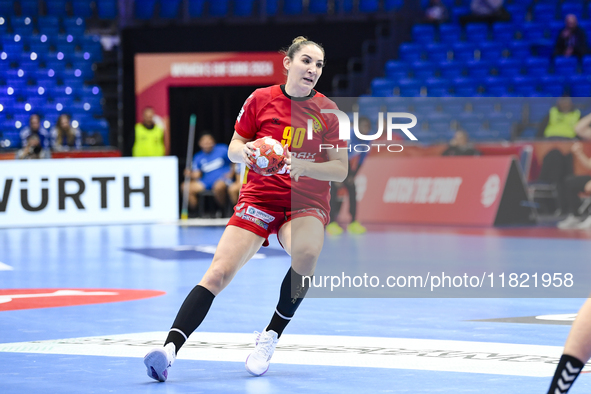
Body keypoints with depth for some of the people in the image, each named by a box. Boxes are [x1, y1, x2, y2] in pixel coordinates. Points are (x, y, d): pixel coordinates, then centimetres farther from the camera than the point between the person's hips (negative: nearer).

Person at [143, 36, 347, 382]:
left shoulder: (327, 111, -2)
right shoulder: (260, 100, 0)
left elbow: (340, 170, -4)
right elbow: (233, 150, 7)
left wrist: (301, 166, -21)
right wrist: (246, 151, -17)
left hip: (307, 203, -1)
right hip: (259, 197, 1)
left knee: (306, 254, -34)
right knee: (219, 272, -19)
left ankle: (270, 337, -16)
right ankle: (170, 348, -26)